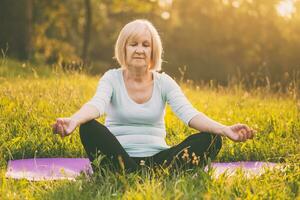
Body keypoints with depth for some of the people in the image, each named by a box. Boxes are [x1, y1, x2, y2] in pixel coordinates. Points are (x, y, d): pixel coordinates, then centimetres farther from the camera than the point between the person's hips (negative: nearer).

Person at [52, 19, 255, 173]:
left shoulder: (164, 82, 7)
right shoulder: (112, 78, 2)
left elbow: (188, 113, -9)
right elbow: (97, 104, -20)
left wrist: (224, 129, -29)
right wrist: (74, 120, -45)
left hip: (157, 158, 2)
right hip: (120, 157, -2)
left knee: (210, 139, -22)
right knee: (89, 128, -31)